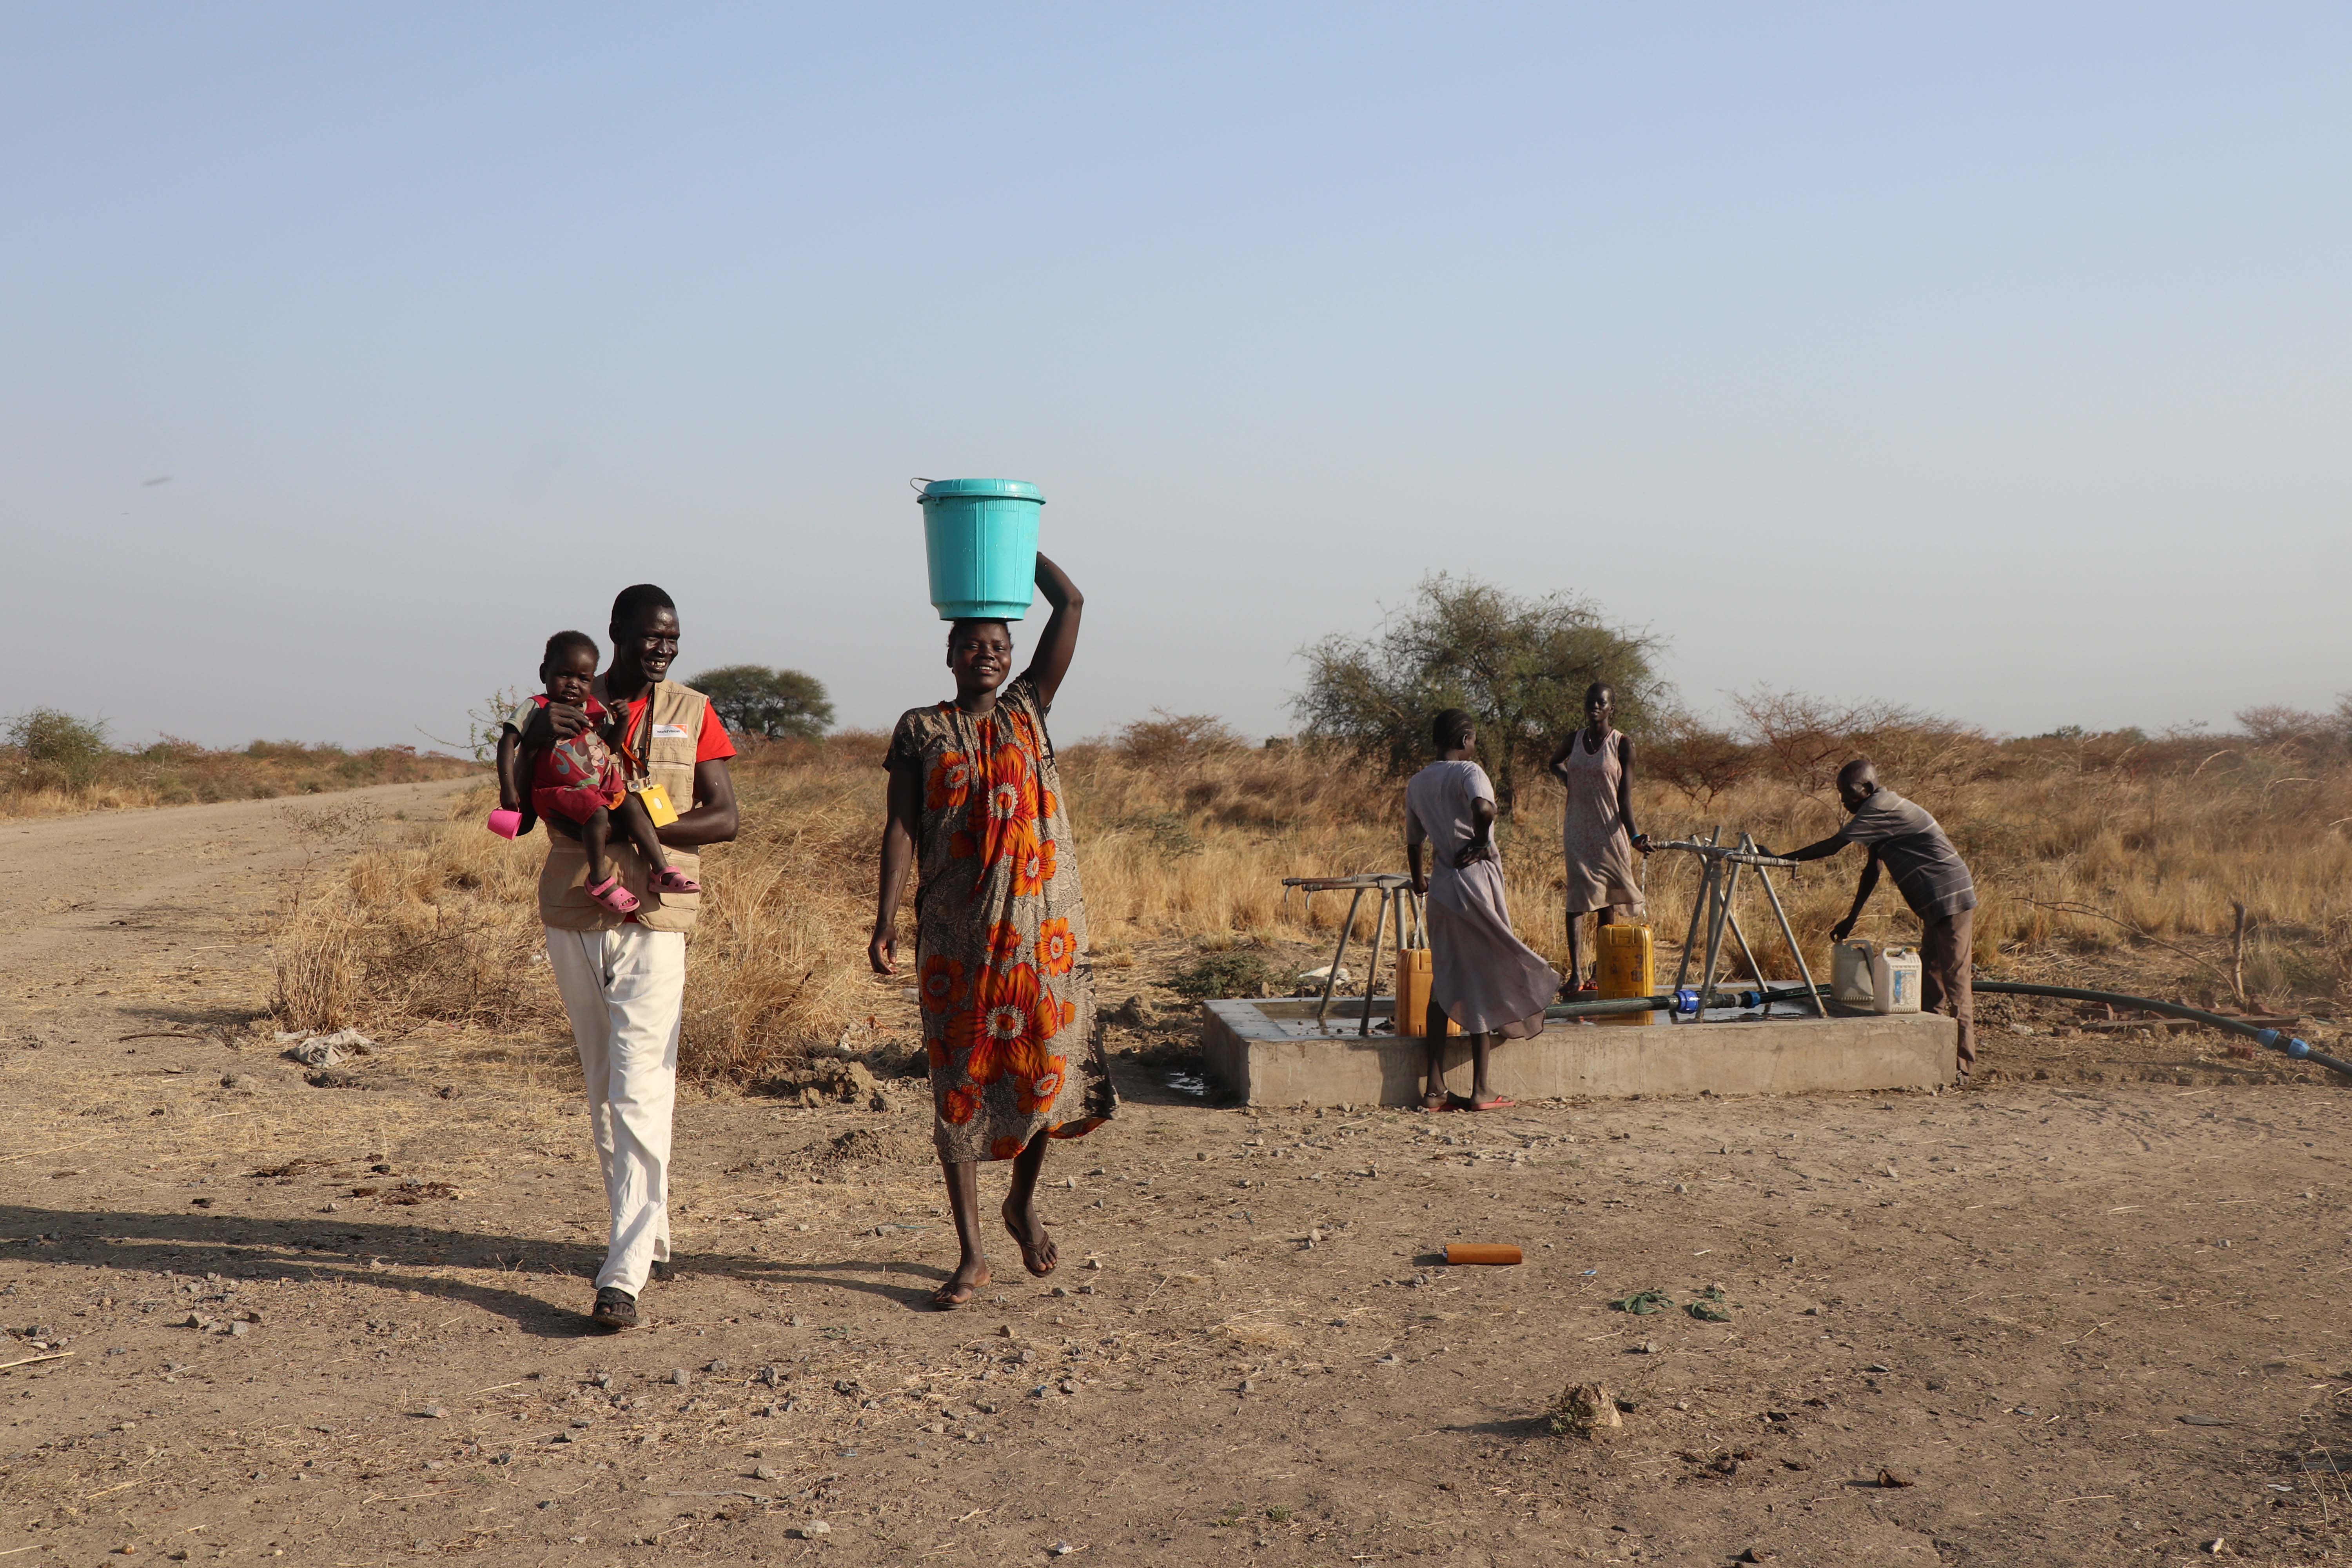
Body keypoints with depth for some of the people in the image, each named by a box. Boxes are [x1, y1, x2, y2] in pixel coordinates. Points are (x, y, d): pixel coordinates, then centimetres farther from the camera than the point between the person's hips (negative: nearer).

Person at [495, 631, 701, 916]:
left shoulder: (596, 709, 9)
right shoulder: (538, 709, -7)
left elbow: (613, 743, 18)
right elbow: (509, 741, -13)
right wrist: (508, 787, -20)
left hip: (603, 788, 6)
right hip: (559, 792, -6)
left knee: (631, 806, -15)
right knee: (598, 813, -31)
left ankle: (662, 871, -12)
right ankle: (599, 880, -21)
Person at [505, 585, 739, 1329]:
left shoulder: (691, 713, 5)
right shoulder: (568, 705, 8)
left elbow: (724, 818, -2)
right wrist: (539, 728, -26)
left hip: (653, 920, -3)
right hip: (574, 917, 3)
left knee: (640, 1095, -11)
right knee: (603, 1092, 12)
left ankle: (624, 1274, -13)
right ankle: (649, 1236, 26)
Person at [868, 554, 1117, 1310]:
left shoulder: (1028, 709, 11)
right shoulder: (920, 729, 7)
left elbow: (1070, 603, 7)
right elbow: (902, 827, 0)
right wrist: (885, 922, -9)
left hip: (1043, 919, 1)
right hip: (955, 930, -1)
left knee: (1045, 1066, 3)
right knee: (960, 1080, 1)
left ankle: (1023, 1202, 31)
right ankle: (972, 1254, 7)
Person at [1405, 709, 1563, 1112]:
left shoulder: (1417, 784, 12)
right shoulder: (1468, 771, -8)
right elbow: (1484, 809, -30)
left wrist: (1419, 881, 38)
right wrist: (1480, 842, -11)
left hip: (1442, 886, 6)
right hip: (1476, 881, -6)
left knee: (1445, 983, 11)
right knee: (1483, 984, 1)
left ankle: (1435, 1088, 8)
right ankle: (1480, 1090, 3)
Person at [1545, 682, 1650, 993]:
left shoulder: (1622, 745, -4)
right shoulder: (1574, 741, 6)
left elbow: (1625, 798, -7)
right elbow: (1553, 763, 30)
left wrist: (1635, 836, -18)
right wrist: (1567, 779, 9)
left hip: (1611, 833, -2)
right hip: (1578, 832, 2)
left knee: (1607, 904, 5)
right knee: (1579, 899, -10)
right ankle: (1576, 972, -16)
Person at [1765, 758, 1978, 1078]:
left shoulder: (1882, 807, -15)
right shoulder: (1882, 811, 16)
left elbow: (1832, 846, -16)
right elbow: (1872, 871, 20)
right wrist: (1852, 919, 19)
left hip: (1951, 901, -11)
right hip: (1937, 907, 11)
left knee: (1955, 982, -9)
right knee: (1930, 982, 12)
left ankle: (1962, 1066, -8)